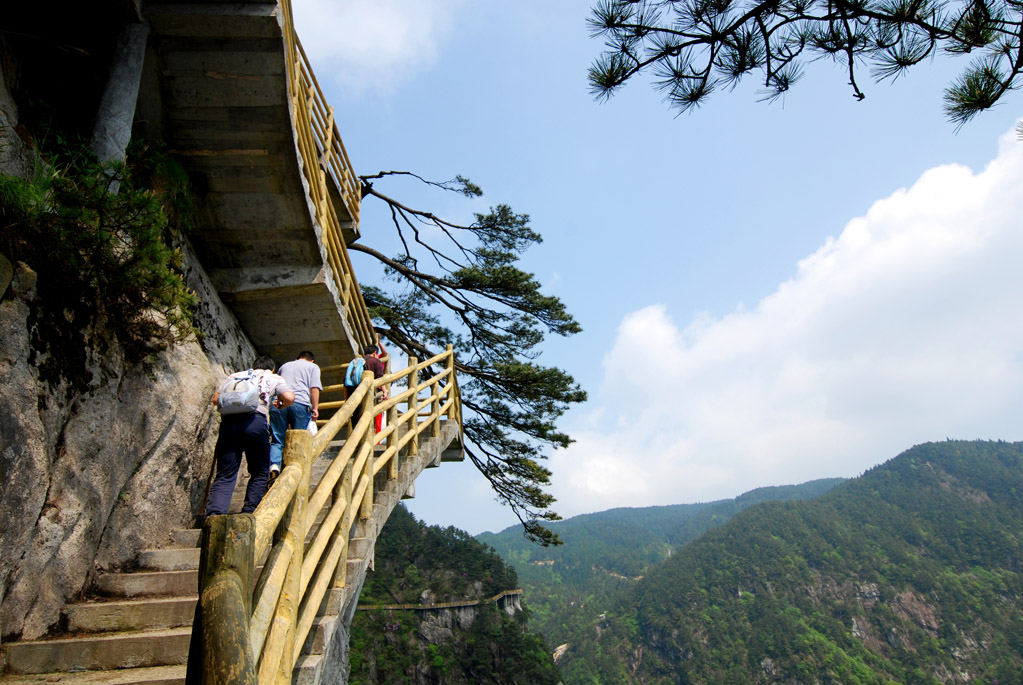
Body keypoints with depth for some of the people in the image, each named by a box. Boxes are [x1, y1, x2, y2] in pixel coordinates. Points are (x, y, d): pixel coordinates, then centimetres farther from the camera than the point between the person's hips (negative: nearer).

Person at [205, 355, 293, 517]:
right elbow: (289, 397, 5)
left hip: (228, 422, 3)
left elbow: (216, 399, 20)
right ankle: (248, 514, 8)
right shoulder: (274, 378, 22)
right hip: (255, 421, -3)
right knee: (260, 473, 12)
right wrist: (280, 405, 26)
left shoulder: (234, 376, 31)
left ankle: (213, 515, -12)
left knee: (224, 475, 4)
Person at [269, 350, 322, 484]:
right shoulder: (313, 367, 20)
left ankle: (274, 467, -19)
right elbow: (314, 388, 5)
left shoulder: (284, 366, 32)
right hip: (300, 403, -3)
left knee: (277, 440, 2)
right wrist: (315, 408, 3)